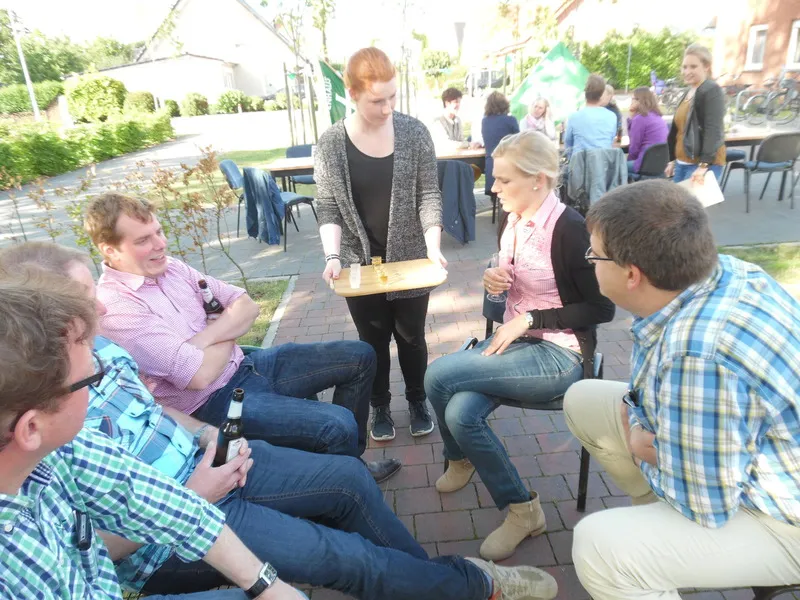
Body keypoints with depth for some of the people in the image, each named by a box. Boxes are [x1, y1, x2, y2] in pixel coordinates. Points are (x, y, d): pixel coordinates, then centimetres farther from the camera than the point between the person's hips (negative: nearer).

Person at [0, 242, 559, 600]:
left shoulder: (101, 348, -1)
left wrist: (206, 435, -2)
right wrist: (192, 497, -17)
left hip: (203, 461, 7)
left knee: (350, 478, 1)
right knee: (339, 553, -12)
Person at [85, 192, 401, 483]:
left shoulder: (170, 267, 6)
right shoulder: (114, 307, -18)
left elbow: (247, 306, 2)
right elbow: (200, 375, -24)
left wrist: (203, 339, -15)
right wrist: (229, 332, -5)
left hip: (242, 364, 9)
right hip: (212, 404, -8)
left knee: (359, 356, 6)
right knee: (338, 425, -24)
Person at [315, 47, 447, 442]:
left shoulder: (414, 132, -6)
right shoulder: (330, 144, -7)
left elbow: (429, 194, -5)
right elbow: (328, 208, -5)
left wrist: (433, 246, -17)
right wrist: (333, 256, -19)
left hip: (410, 259, 0)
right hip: (360, 264, 0)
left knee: (411, 336, 14)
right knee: (374, 340, 14)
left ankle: (417, 401, 38)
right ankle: (380, 406, 36)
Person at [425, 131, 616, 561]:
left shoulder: (569, 229, -17)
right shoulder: (513, 222, 5)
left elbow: (601, 309, -14)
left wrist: (528, 319, -19)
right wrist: (494, 282, -4)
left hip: (558, 354, -7)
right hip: (516, 341, 7)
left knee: (439, 376, -22)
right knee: (461, 412, -20)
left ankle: (460, 459, 8)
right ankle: (521, 509, 7)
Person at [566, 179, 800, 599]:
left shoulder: (699, 352, -38)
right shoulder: (714, 271, -11)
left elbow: (703, 505, -27)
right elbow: (651, 384, 6)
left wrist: (647, 458, -9)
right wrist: (638, 425, -11)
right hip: (755, 456, 8)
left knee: (599, 548, -28)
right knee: (584, 401, 9)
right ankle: (662, 517, 20)